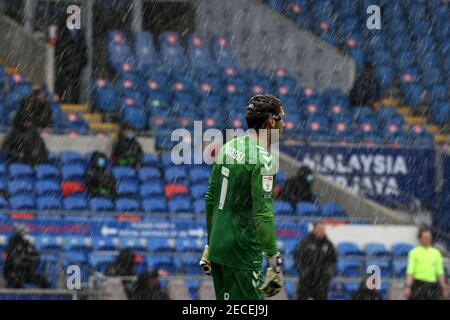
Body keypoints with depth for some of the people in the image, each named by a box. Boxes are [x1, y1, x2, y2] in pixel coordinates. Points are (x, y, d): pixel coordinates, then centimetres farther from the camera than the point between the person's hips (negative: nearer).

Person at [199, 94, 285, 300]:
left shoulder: (228, 148, 9)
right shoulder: (262, 160, -16)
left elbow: (210, 199, 16)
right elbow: (263, 215, -22)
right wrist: (274, 263, -19)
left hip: (217, 249, 9)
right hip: (242, 255, -9)